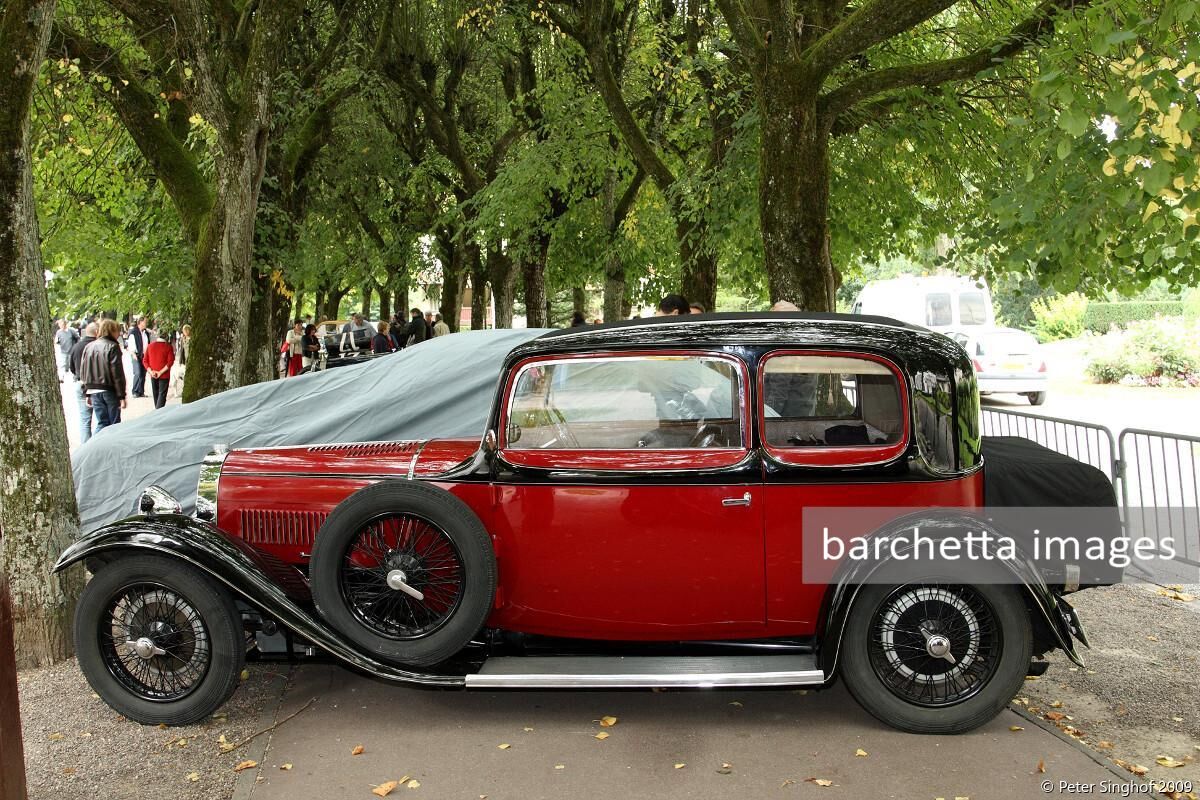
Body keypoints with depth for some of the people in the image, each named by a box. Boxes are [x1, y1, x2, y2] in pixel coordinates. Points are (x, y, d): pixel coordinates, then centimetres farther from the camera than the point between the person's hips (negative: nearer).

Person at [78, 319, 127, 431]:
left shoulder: (88, 347, 9)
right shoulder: (112, 347, -11)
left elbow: (83, 372, 11)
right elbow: (117, 374, -15)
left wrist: (86, 394, 15)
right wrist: (121, 396, -13)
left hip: (93, 391, 5)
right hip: (109, 391, -5)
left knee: (101, 423, 9)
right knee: (114, 423, 5)